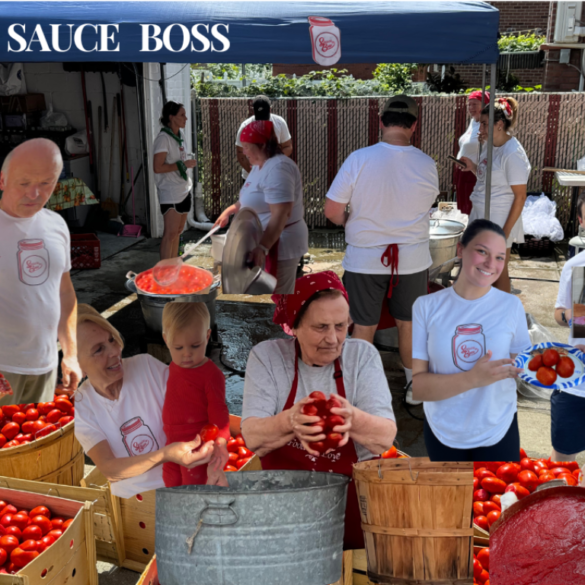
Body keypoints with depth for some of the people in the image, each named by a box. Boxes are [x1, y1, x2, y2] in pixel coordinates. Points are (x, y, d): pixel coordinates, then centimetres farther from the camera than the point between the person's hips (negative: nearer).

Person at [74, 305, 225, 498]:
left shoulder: (147, 366, -8)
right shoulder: (80, 406, -8)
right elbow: (109, 470, -18)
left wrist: (210, 444, -31)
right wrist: (164, 455, -35)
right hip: (131, 501, -2)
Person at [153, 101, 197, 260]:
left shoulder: (180, 134, 11)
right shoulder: (163, 138, -15)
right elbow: (157, 167, -21)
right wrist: (182, 165, -18)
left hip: (184, 190, 9)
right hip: (170, 192, -9)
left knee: (178, 231, 12)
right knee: (170, 233, -9)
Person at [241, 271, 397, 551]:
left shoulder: (362, 355, 2)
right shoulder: (266, 356, 0)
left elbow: (386, 438, -9)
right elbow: (252, 438, -11)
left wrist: (353, 418, -29)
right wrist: (290, 421, -31)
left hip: (354, 494, 1)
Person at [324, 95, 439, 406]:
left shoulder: (358, 159, -16)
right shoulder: (427, 165, -9)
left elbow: (332, 211, -13)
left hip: (365, 258, -2)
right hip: (413, 259, 2)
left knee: (364, 327, 12)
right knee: (409, 323, 19)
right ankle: (414, 386, 34)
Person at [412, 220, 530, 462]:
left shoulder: (511, 306, -7)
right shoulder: (427, 307, -12)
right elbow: (417, 385, -16)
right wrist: (473, 379, -29)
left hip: (498, 431, 1)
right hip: (442, 432, 0)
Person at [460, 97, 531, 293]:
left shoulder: (513, 154, -20)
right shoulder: (491, 147, 6)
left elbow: (520, 197, -18)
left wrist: (506, 231, -19)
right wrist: (472, 167, 0)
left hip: (499, 221, -8)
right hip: (481, 215, 8)